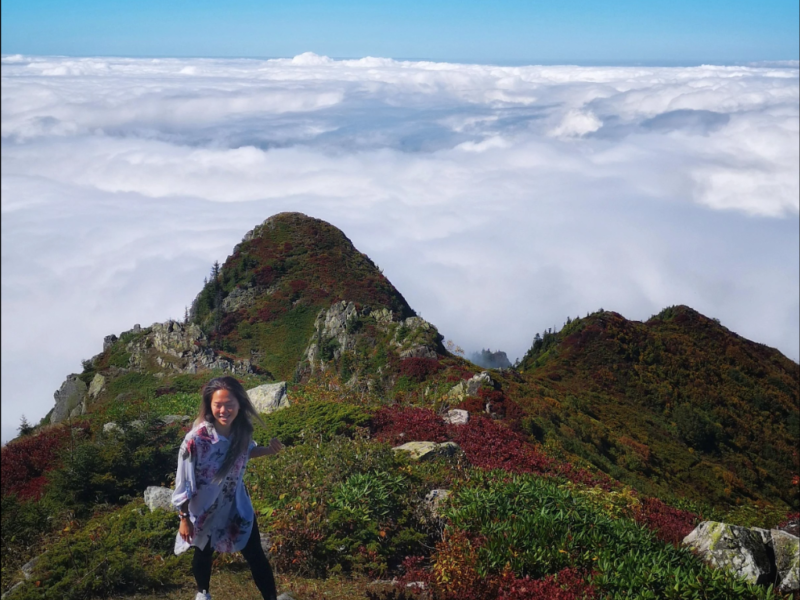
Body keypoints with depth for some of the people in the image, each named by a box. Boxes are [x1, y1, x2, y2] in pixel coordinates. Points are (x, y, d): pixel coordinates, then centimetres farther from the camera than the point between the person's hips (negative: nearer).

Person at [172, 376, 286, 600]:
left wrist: (269, 450, -13)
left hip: (237, 504, 2)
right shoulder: (196, 440, -33)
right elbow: (184, 483, -20)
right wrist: (184, 519, -11)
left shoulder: (242, 430, -19)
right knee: (204, 554, 24)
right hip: (204, 509, -2)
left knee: (255, 555, 8)